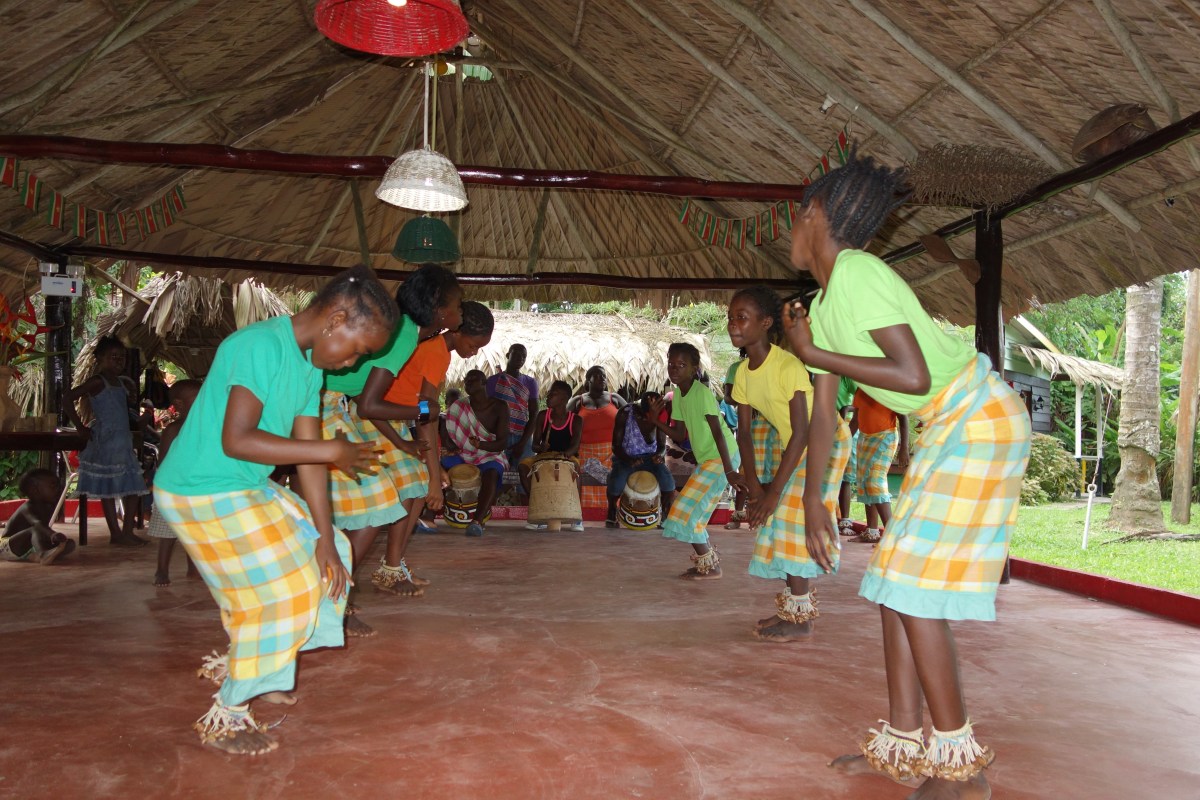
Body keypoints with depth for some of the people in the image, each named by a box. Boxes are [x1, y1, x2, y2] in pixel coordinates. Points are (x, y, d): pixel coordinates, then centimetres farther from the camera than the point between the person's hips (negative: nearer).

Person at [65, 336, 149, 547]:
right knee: (109, 489, -2)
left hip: (124, 441, 8)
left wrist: (131, 401, 0)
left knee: (132, 488, 9)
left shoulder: (120, 383, 15)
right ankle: (116, 534, 3)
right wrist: (80, 427, -13)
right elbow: (67, 399, -17)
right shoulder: (98, 382, -10)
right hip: (105, 442, -8)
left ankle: (128, 532, 16)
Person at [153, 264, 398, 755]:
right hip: (203, 493, -9)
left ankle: (239, 667, 27)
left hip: (249, 489, 9)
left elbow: (308, 453, 3)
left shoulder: (310, 363, 5)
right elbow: (236, 440, -31)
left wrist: (325, 538, 0)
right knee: (280, 594, -8)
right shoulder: (260, 346, -23)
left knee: (321, 556, 12)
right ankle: (223, 719, 10)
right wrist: (332, 451, -25)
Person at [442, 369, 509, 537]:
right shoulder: (458, 407, -1)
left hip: (490, 455, -3)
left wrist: (481, 444, -33)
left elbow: (502, 443, -14)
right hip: (462, 455, 3)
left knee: (491, 473, -37)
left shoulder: (499, 407, -9)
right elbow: (446, 430, 4)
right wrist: (450, 445, -19)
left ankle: (478, 521, -49)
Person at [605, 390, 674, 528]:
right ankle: (611, 514, 1)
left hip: (650, 457, 2)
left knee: (668, 481, -27)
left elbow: (662, 445, -4)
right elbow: (616, 446, -13)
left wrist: (659, 454, -28)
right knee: (616, 482, -32)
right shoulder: (625, 413, -18)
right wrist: (629, 460, -31)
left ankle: (666, 517, -1)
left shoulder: (658, 417, -11)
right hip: (626, 457, -2)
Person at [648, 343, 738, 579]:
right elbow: (681, 434, 10)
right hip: (706, 459, 9)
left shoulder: (702, 392, -17)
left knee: (686, 510, -7)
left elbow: (718, 432, -23)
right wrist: (655, 420, -4)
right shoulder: (678, 395, 8)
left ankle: (709, 566, 5)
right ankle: (707, 561, 29)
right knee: (694, 512, 14)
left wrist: (729, 470, -29)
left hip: (721, 458, -9)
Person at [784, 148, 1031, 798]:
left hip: (978, 421, -9)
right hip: (947, 428, 9)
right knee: (896, 581, 8)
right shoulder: (825, 303, 10)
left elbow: (913, 376, -26)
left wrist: (812, 352, -18)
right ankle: (903, 743, 18)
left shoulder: (855, 272, -19)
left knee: (913, 585, -8)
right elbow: (823, 412, 13)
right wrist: (812, 500, 14)